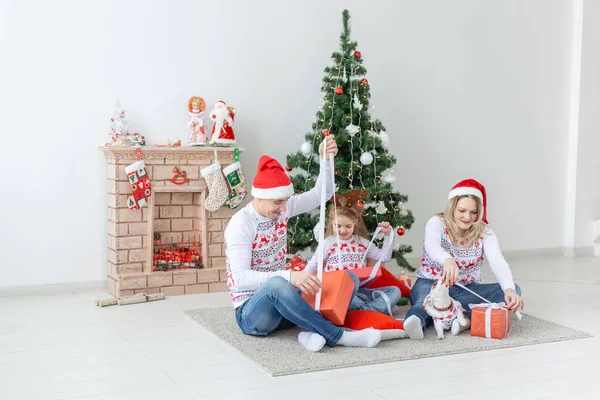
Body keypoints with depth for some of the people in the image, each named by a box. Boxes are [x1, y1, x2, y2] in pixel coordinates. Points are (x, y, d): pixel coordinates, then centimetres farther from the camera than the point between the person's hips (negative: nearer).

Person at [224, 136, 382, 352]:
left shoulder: (280, 208, 1)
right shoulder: (240, 224, -20)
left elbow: (320, 194, 3)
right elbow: (240, 278, -31)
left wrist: (326, 159, -16)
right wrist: (289, 275, -43)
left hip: (281, 305, 7)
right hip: (250, 313, -7)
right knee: (277, 283, -42)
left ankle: (316, 332, -29)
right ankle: (338, 336, -34)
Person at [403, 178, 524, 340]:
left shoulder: (485, 233, -6)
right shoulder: (437, 223, -12)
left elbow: (498, 263, -22)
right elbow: (432, 246, -36)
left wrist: (509, 289, -45)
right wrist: (447, 260, -62)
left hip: (466, 289, 3)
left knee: (513, 290, -21)